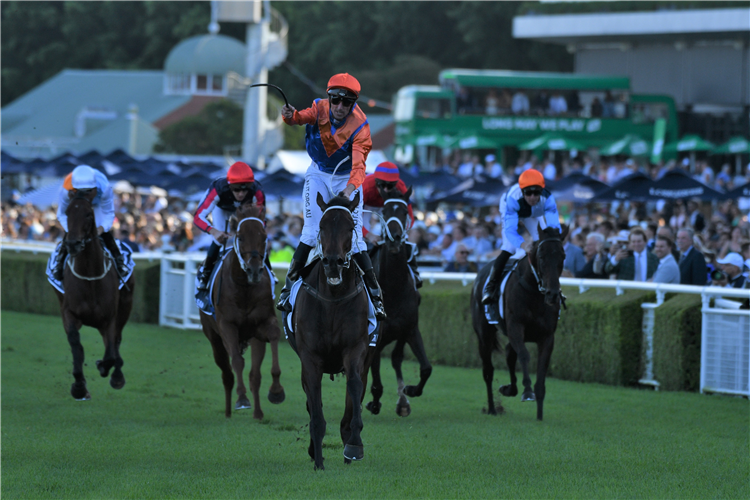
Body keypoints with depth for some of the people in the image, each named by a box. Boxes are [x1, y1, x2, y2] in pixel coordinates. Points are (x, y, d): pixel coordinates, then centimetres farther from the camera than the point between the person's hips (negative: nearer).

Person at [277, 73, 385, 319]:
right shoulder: (320, 108, -14)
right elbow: (304, 117, -30)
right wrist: (290, 115, -55)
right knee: (312, 232, -13)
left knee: (353, 237, -9)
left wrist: (350, 189, -51)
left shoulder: (360, 126, -23)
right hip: (319, 175, 1)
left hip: (347, 179, -1)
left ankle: (375, 294, 1)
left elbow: (358, 163, -33)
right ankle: (290, 285, 0)